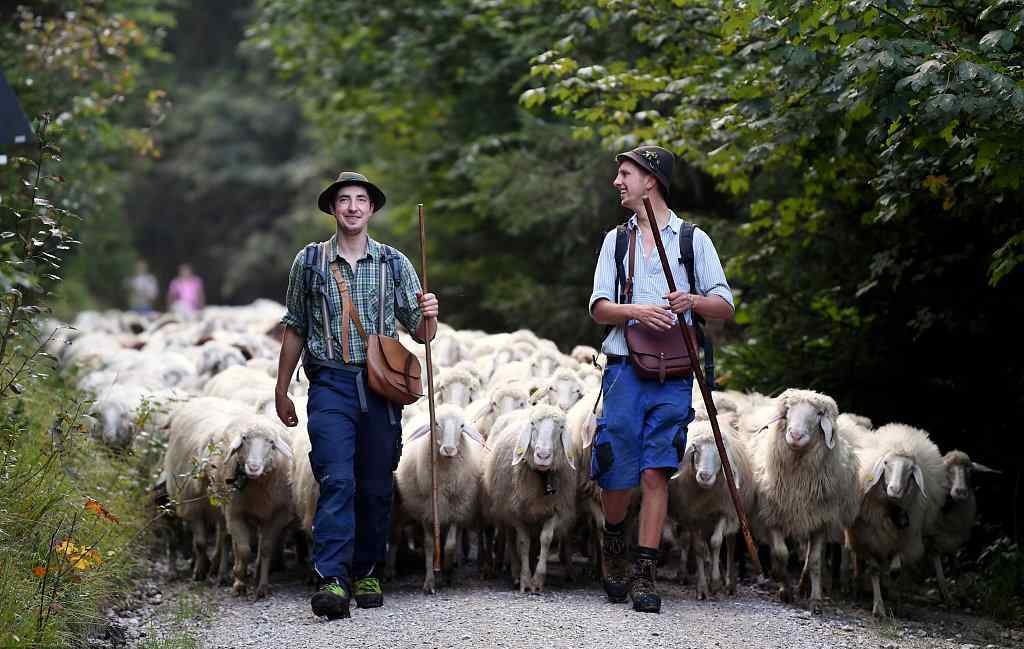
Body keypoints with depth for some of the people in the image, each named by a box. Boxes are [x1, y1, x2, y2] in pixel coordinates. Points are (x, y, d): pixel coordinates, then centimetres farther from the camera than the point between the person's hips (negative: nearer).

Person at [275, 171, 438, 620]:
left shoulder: (394, 263, 8)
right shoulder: (309, 262, 7)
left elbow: (421, 334, 10)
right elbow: (295, 330, 15)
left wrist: (427, 315, -13)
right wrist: (281, 391, 14)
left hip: (381, 387, 2)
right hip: (330, 385, -2)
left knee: (376, 487, 5)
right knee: (336, 481, -15)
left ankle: (367, 572, 19)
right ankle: (332, 581, -21)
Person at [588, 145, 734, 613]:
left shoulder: (693, 239, 8)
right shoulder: (616, 240, 15)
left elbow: (725, 307, 5)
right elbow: (599, 309, 6)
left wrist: (693, 301, -17)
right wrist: (636, 311, -15)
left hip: (673, 373, -2)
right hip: (625, 368, 2)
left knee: (656, 470, -8)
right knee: (616, 473, -2)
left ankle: (644, 573, -5)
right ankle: (614, 542, 26)